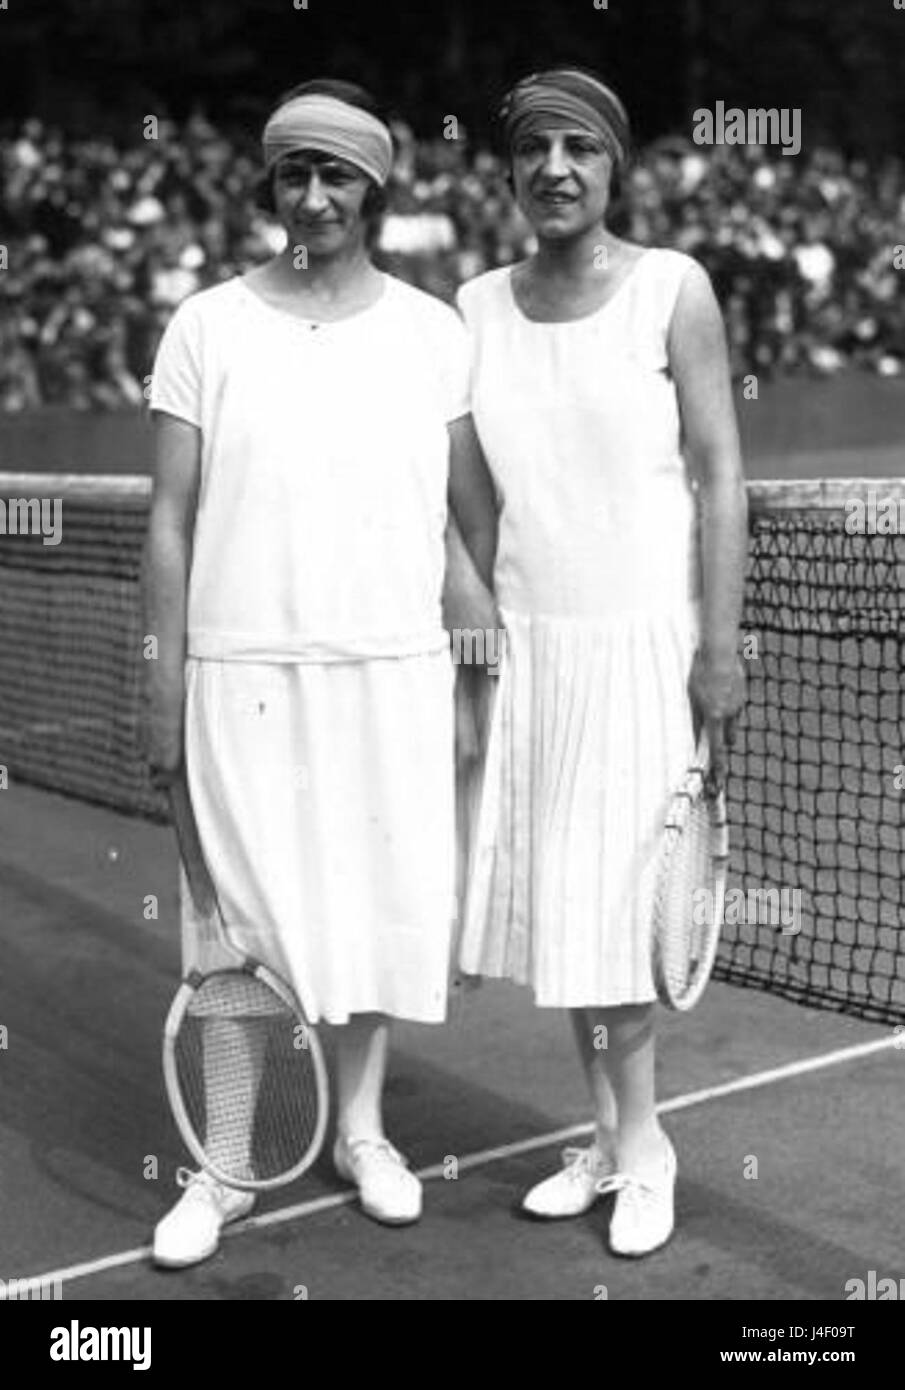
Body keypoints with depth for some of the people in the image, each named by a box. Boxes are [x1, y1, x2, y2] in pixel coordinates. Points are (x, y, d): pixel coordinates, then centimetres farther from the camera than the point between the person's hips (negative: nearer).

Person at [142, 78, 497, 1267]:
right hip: (243, 668, -1)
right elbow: (171, 518, 2)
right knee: (242, 916, 1)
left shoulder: (434, 332, 6)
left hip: (395, 667, 2)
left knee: (381, 900, 8)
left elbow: (479, 507, 8)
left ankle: (362, 1129, 28)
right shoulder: (207, 327, 2)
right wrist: (164, 686, -2)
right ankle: (225, 1168, 15)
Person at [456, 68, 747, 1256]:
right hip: (527, 639, 4)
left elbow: (719, 476, -6)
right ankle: (612, 1136, 19)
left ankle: (641, 1145, 13)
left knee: (609, 894, -3)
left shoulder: (673, 289, -5)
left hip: (643, 637, -4)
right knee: (552, 894, 6)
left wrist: (720, 647, -11)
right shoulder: (479, 308, 7)